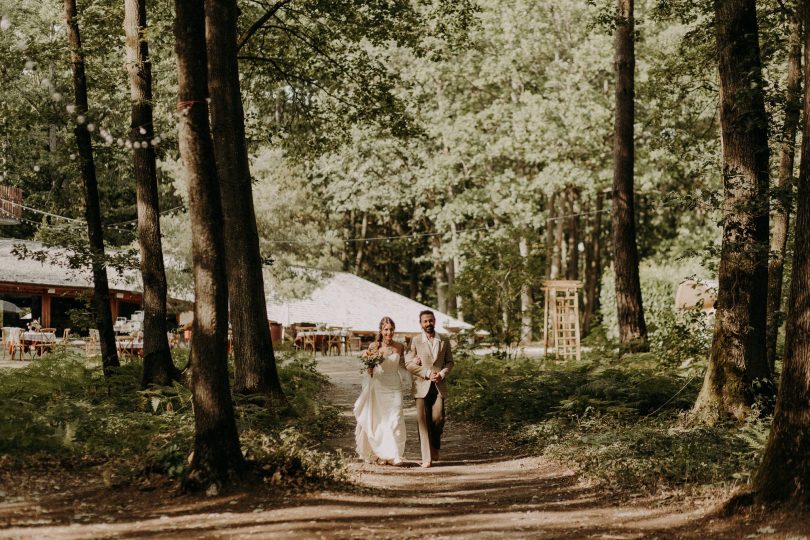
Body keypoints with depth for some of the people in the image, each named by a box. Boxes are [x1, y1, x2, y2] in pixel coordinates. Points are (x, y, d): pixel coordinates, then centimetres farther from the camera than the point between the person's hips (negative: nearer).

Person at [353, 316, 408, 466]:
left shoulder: (399, 347, 5)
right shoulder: (374, 346, -3)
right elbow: (368, 370, 3)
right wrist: (369, 369, -18)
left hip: (395, 387, 2)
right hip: (378, 387, -2)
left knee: (395, 421, -4)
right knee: (379, 421, 2)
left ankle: (394, 455, 1)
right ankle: (381, 455, 11)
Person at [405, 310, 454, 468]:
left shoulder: (444, 342, 10)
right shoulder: (415, 341, 3)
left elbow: (449, 361, 13)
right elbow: (408, 363, -2)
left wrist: (442, 373, -7)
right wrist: (427, 373, -10)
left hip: (439, 386, 1)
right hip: (422, 386, -1)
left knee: (438, 418, -7)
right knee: (423, 421, -5)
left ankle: (435, 447, 22)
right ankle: (427, 458, -2)